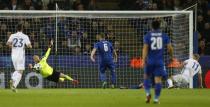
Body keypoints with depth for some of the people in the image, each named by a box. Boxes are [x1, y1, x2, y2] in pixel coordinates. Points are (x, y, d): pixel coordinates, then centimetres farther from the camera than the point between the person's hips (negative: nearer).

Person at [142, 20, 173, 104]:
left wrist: (143, 60, -13)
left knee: (146, 77, 18)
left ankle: (148, 93, -1)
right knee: (158, 80, 0)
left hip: (150, 61, 0)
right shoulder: (164, 35, 3)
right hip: (160, 61, 0)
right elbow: (170, 48, 2)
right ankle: (156, 99, -4)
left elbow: (145, 48, -9)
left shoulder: (147, 36, 0)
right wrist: (171, 56, 20)